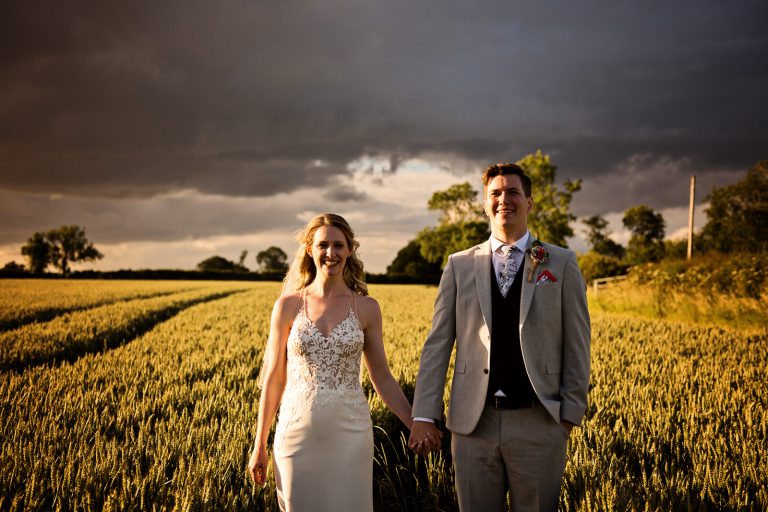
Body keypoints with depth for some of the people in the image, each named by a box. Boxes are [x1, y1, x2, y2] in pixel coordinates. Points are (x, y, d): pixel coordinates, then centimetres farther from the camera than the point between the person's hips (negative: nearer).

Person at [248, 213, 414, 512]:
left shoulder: (366, 308, 2)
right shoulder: (288, 306, 1)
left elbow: (382, 377, 7)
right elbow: (274, 378, 4)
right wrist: (259, 445, 5)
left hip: (350, 432, 0)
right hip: (298, 432, 0)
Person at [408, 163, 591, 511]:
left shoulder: (561, 264, 4)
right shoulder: (459, 266, 7)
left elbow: (577, 345, 3)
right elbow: (437, 344, 4)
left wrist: (571, 413, -2)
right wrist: (424, 416, -2)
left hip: (538, 422, -1)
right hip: (474, 422, 1)